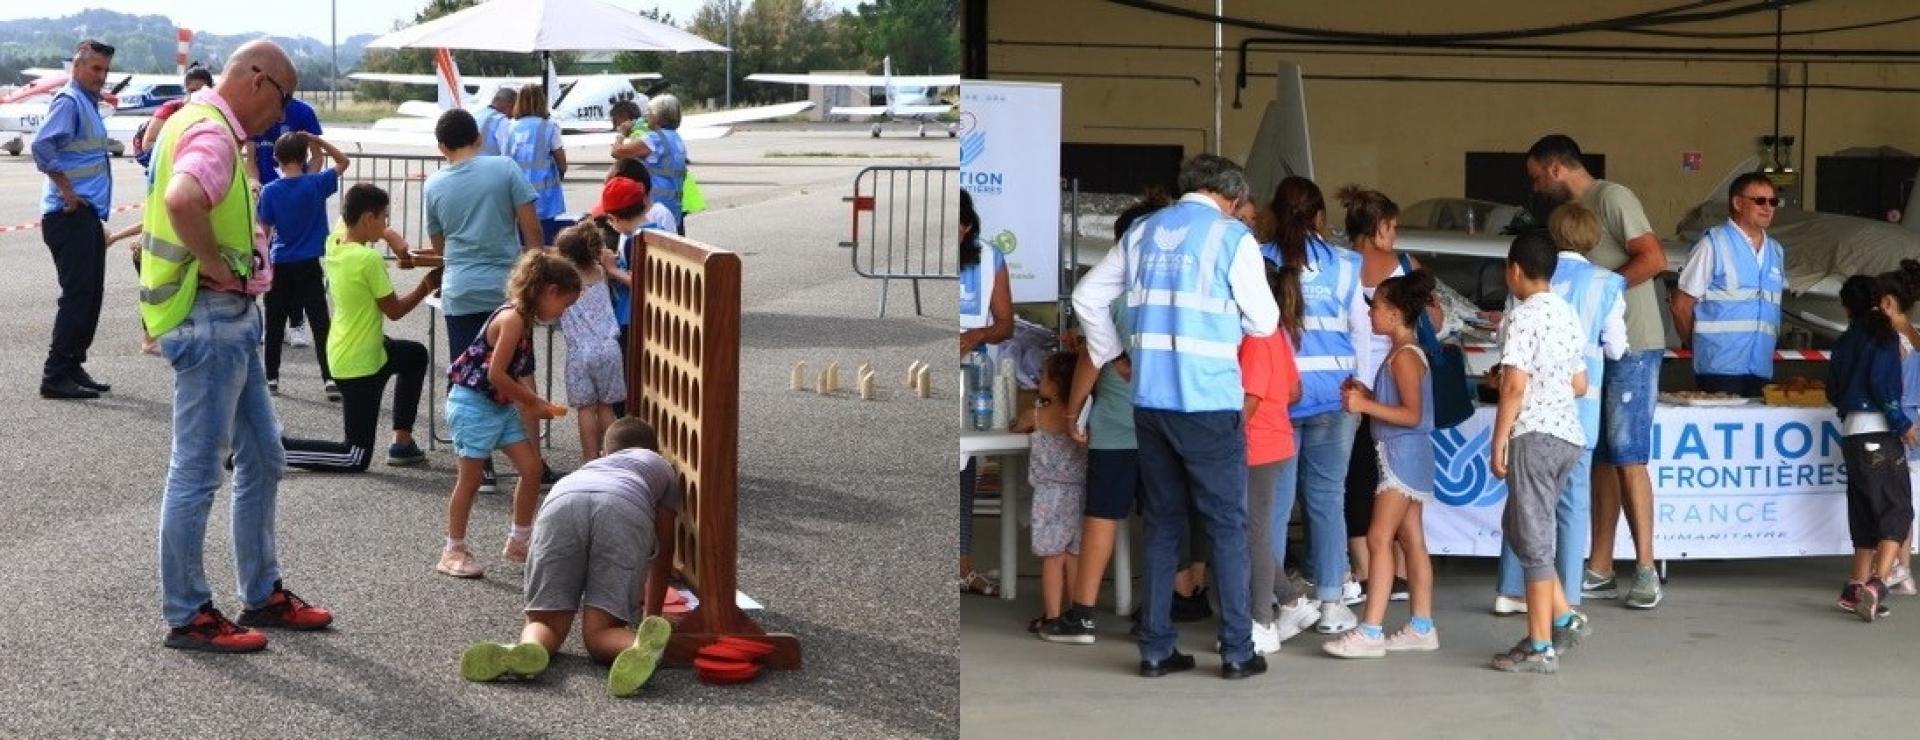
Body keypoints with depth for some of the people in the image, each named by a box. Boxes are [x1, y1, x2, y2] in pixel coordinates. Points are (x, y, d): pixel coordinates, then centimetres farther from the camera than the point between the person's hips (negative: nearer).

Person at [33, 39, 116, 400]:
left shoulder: (89, 103, 17)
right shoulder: (68, 101, -12)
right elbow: (42, 145, -25)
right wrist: (66, 191, -21)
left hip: (88, 215, 10)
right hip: (71, 216, -10)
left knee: (90, 294, 12)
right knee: (77, 294, -10)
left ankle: (73, 367, 19)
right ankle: (55, 376, -7)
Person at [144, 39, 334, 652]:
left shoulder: (198, 122, 15)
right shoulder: (211, 133, -17)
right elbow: (181, 200, -38)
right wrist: (217, 266, -24)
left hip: (230, 318, 11)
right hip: (209, 318, -11)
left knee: (262, 460, 16)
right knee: (196, 471, -2)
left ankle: (262, 594, 26)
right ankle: (186, 617, 6)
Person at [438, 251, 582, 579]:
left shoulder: (524, 319, 8)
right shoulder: (512, 319, -21)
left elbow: (516, 373, 9)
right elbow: (496, 374, -23)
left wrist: (535, 404, -3)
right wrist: (533, 401, -12)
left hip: (501, 404, 9)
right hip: (473, 403, -9)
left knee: (532, 468, 7)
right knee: (470, 478, 0)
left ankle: (518, 543, 20)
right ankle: (453, 552, 12)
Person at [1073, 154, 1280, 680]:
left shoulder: (1143, 232, 11)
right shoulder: (1232, 237, -5)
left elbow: (1087, 297, 15)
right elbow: (1264, 321, 0)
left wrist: (1113, 355, 22)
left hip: (1150, 402, 5)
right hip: (1209, 404, -5)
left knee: (1162, 524, 12)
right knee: (1227, 527, 3)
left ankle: (1156, 649, 12)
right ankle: (1237, 651, 5)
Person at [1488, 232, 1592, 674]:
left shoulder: (1523, 316, -10)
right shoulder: (1569, 316, 14)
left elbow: (1515, 385, -17)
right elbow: (1580, 385, 18)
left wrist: (1498, 443, -12)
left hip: (1534, 435, -8)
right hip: (1569, 434, 8)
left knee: (1533, 540, -3)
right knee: (1518, 528, 19)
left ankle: (1541, 647, 0)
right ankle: (1564, 618, 15)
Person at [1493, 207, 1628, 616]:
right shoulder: (1606, 284, -2)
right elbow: (1615, 347, 1)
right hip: (1579, 402, -2)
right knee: (1572, 500, 2)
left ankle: (1512, 591, 13)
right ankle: (1566, 598, 3)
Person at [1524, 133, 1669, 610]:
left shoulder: (1611, 197, -9)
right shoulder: (1572, 211, 16)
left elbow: (1654, 259, -18)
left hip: (1632, 348, -9)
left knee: (1627, 457, -8)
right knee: (1602, 458, 9)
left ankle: (1646, 570, -3)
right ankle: (1599, 571, 12)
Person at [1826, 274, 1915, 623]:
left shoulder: (1844, 341, 14)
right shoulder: (1884, 333, -4)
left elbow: (1833, 392, 14)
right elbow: (1880, 381, -15)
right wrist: (1902, 423, -9)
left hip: (1851, 433, 7)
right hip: (1879, 433, -7)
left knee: (1866, 514, 12)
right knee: (1898, 511, -7)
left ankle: (1857, 588, 11)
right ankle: (1878, 584, -22)